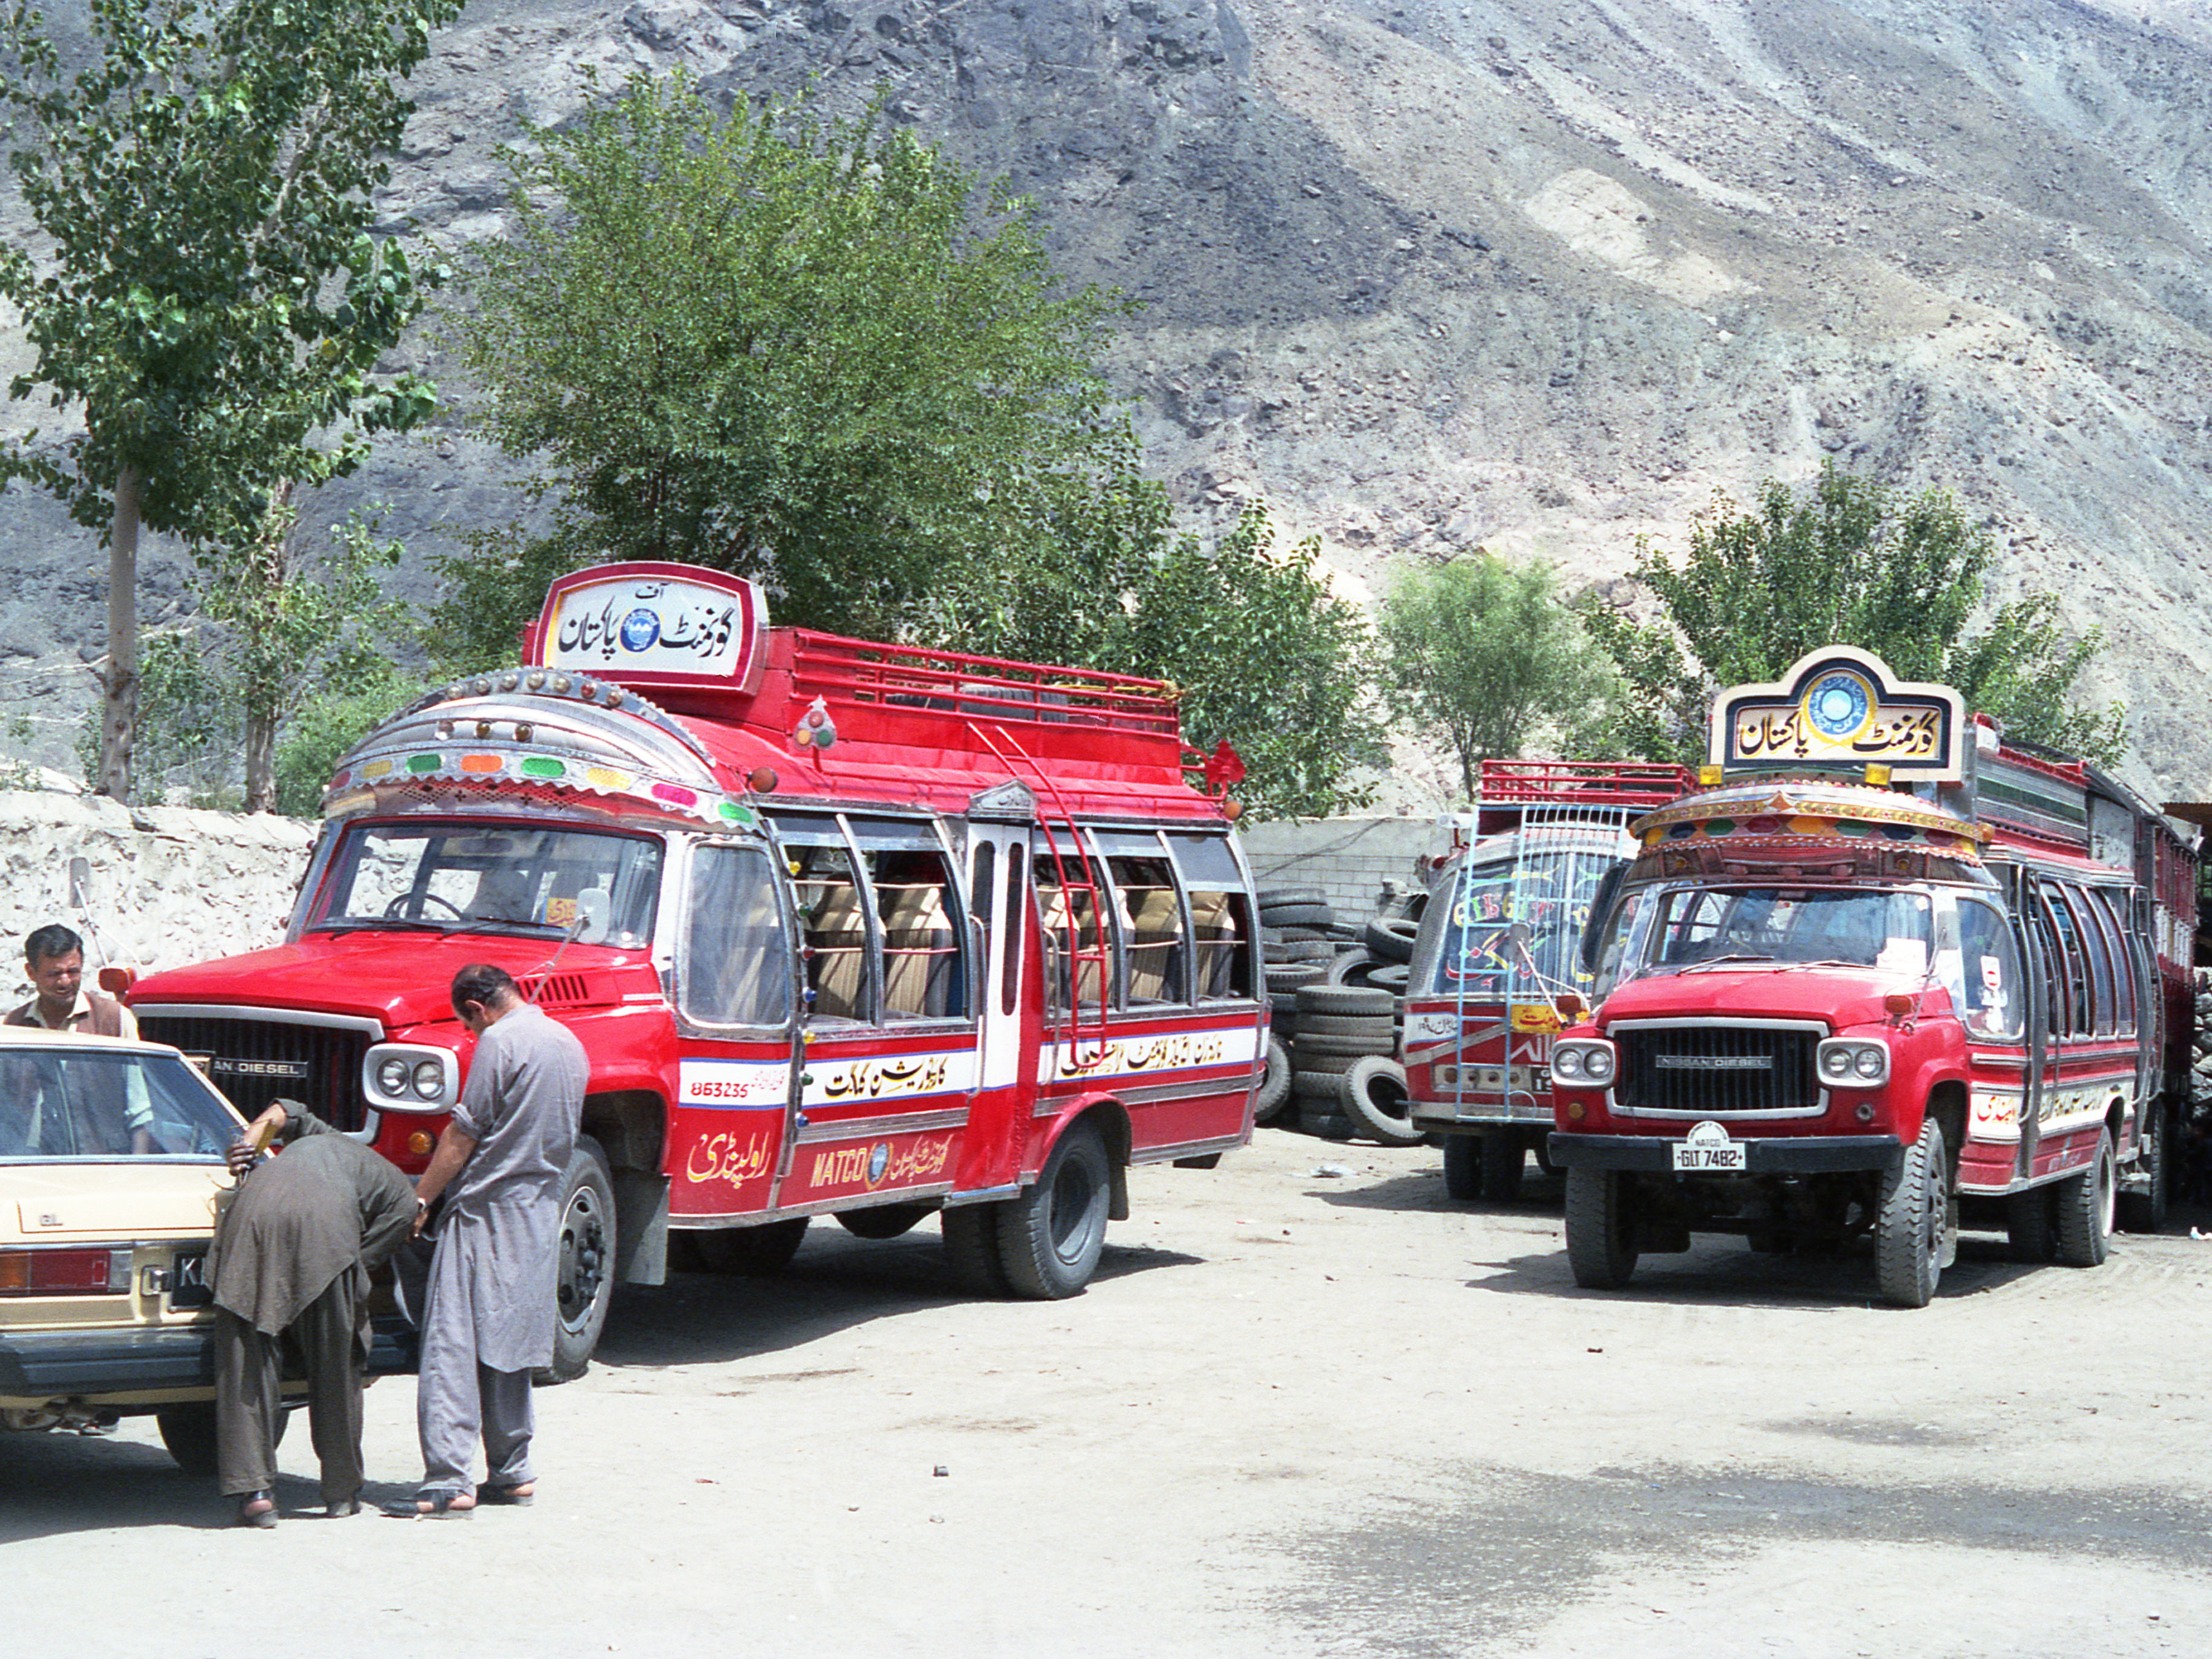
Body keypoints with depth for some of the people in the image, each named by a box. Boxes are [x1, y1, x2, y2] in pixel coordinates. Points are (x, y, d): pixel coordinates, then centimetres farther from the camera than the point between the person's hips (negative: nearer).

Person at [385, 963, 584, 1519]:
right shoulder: (570, 1045, 12)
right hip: (540, 1213, 8)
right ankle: (512, 1472, 18)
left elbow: (464, 1134, -12)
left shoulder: (501, 1042, -12)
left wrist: (419, 1199, -4)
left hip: (485, 1211, -8)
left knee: (452, 1347, -8)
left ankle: (448, 1482, -14)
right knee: (509, 1348, 16)